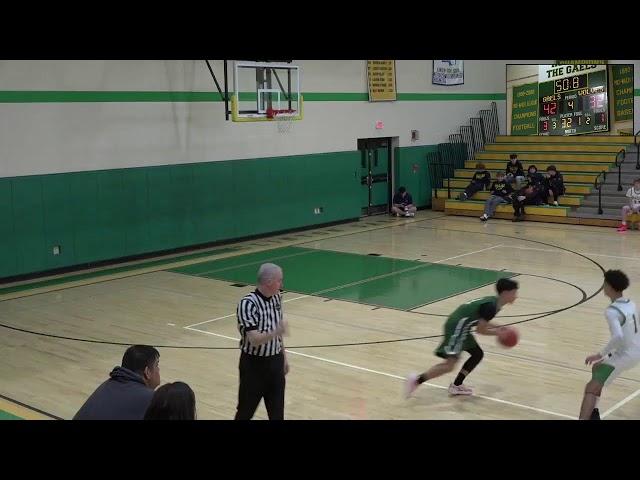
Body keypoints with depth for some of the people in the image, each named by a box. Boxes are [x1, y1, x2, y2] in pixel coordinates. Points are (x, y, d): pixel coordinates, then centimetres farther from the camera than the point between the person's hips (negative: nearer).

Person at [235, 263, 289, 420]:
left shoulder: (276, 298, 2)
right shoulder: (248, 304, -22)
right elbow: (254, 340, -28)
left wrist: (283, 357, 17)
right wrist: (275, 333, -44)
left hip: (275, 361, 6)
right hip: (254, 364, -6)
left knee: (277, 411, 11)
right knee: (246, 410, 8)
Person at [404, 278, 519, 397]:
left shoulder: (494, 302, 12)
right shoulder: (491, 306, -18)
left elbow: (481, 322, 24)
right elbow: (480, 330, -15)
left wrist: (498, 327, 14)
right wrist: (498, 332, -1)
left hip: (459, 326, 11)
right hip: (457, 326, -11)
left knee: (478, 354, 18)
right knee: (451, 363, -15)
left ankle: (456, 386, 20)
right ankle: (416, 380, -12)